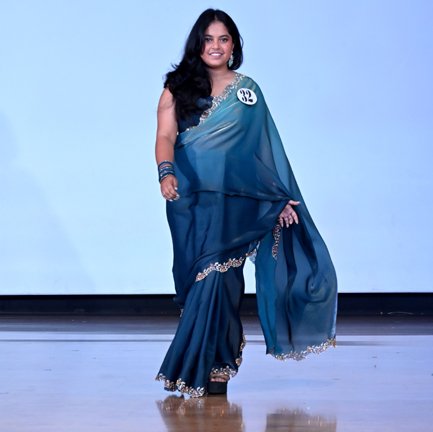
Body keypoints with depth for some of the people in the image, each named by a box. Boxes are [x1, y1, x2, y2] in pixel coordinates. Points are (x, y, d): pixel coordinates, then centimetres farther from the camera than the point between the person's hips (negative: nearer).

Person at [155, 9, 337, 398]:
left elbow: (265, 146, 11)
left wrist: (284, 198, 6)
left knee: (217, 275, -10)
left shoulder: (247, 89, 12)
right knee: (196, 277, 1)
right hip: (189, 198, 1)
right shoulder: (177, 88, 10)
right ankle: (216, 363, 14)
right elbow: (165, 136, 0)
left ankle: (213, 369, -4)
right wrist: (166, 172, -20)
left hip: (234, 199, -1)